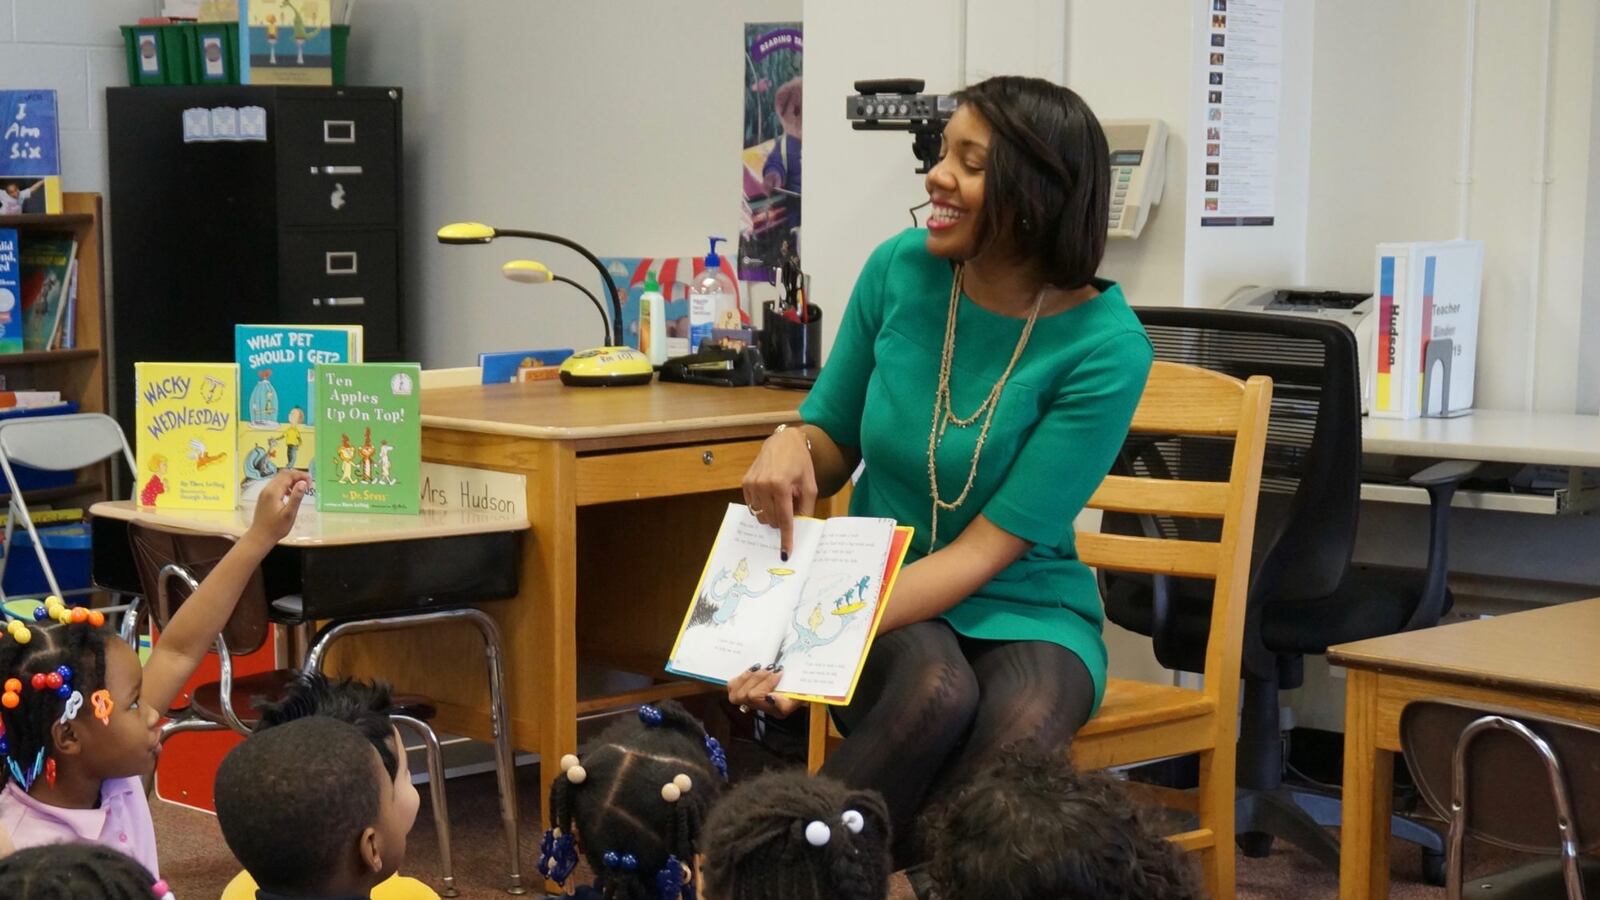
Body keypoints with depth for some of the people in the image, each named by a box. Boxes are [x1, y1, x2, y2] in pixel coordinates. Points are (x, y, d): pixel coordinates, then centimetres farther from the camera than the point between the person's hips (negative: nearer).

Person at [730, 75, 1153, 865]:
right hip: (878, 588, 1)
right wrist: (791, 445, -17)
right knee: (935, 689, -35)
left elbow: (986, 549, -19)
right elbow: (836, 444, 8)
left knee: (1016, 740, -36)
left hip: (1022, 609, -1)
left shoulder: (1105, 347, -17)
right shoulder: (900, 269, -6)